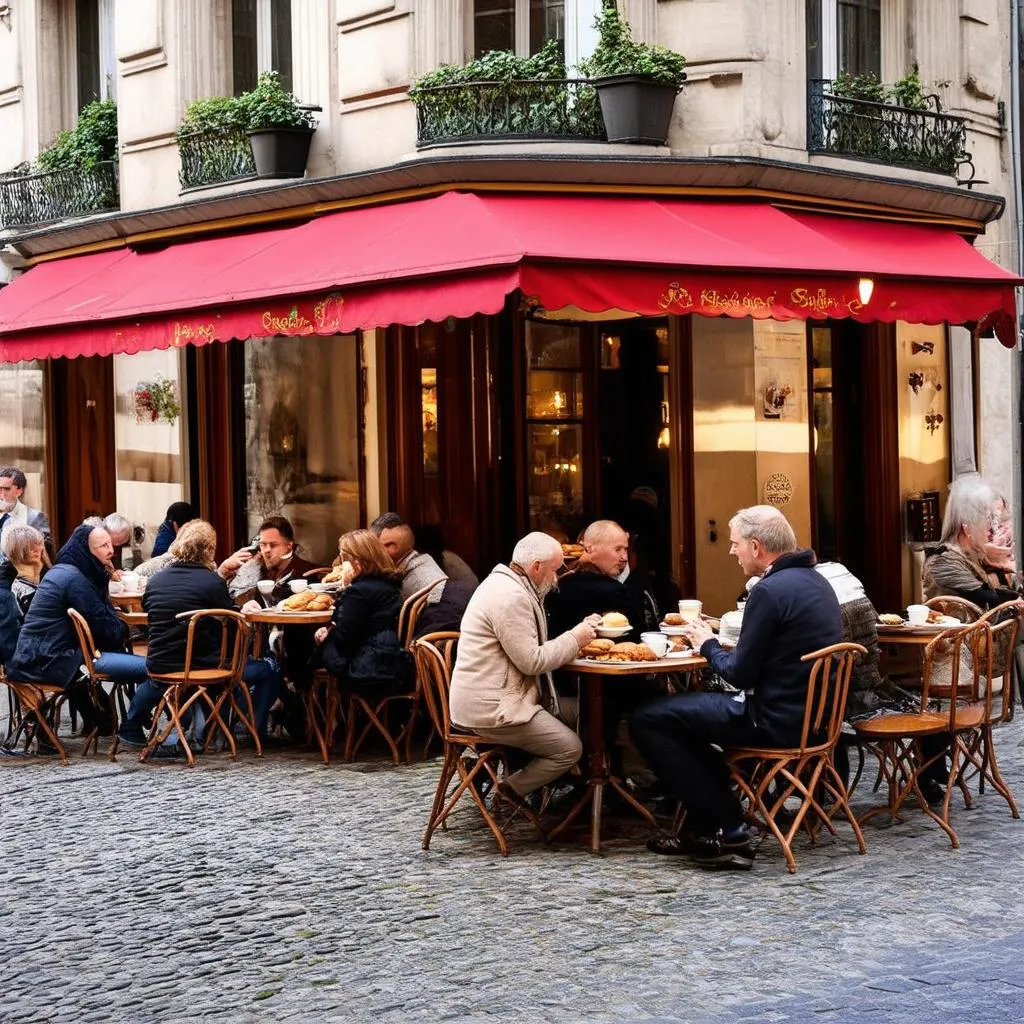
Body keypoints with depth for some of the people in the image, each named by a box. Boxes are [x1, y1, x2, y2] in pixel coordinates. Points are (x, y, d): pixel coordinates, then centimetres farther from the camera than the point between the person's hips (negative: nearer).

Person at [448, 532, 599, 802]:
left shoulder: (505, 584, 14)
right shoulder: (512, 597, -20)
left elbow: (528, 648, 19)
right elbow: (532, 661, -20)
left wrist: (577, 633, 10)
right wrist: (575, 639, -8)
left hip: (486, 698, 11)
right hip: (490, 709, -11)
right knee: (570, 748, -9)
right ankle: (513, 789, 6)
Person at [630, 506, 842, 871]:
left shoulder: (770, 590, -19)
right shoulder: (815, 581, 12)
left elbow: (741, 675, -17)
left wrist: (707, 645, 0)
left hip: (777, 721, -10)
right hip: (811, 714, 10)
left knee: (647, 720, -3)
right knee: (683, 708, 28)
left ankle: (726, 833, -1)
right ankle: (705, 828, 23)